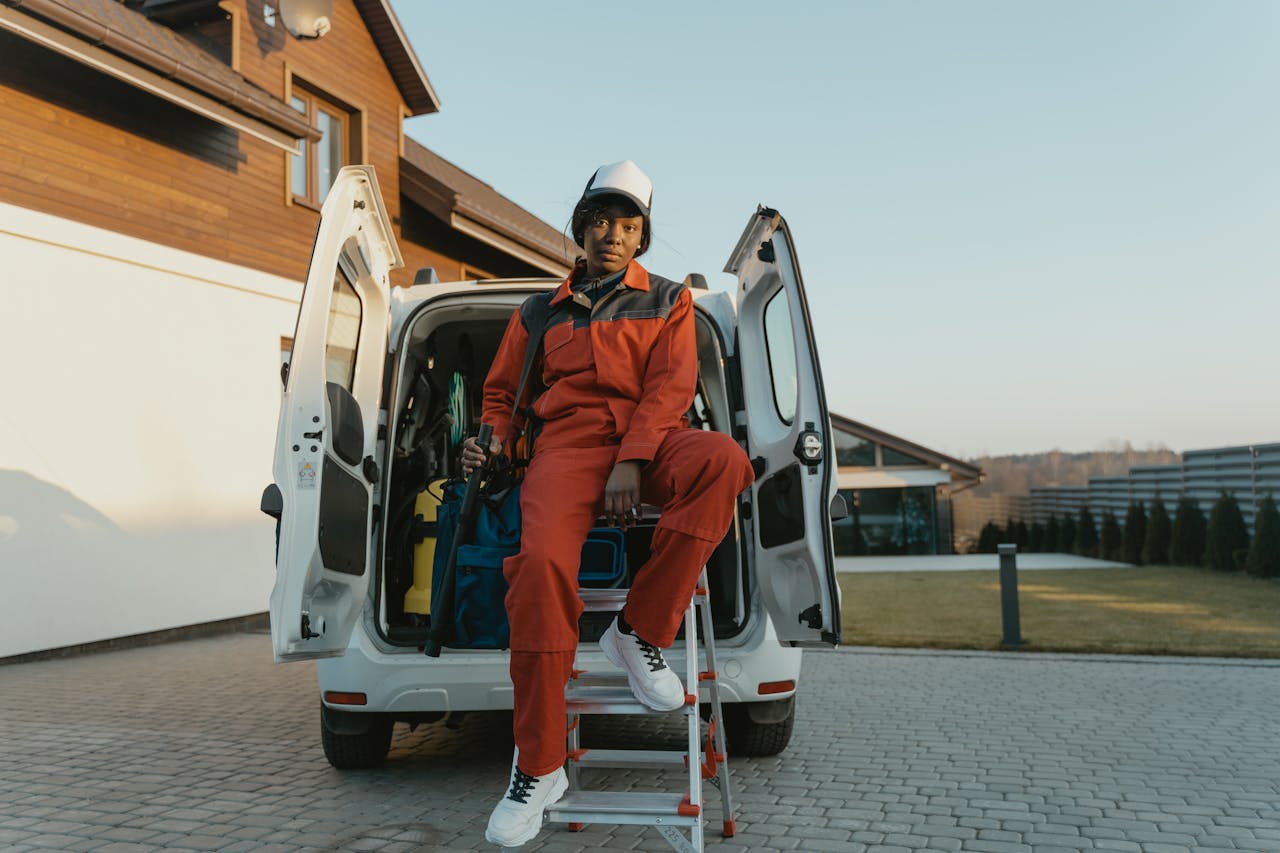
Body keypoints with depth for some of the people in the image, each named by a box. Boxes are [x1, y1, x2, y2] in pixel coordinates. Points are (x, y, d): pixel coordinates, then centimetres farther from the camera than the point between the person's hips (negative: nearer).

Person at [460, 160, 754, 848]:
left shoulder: (668, 301, 18)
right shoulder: (539, 314, 24)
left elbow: (671, 385, 3)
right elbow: (502, 393, 29)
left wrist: (631, 462, -14)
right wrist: (492, 442, 4)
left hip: (650, 438, 0)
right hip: (568, 439, 0)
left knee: (722, 459, -37)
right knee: (542, 563, -31)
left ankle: (639, 633, -22)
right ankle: (538, 769, -20)